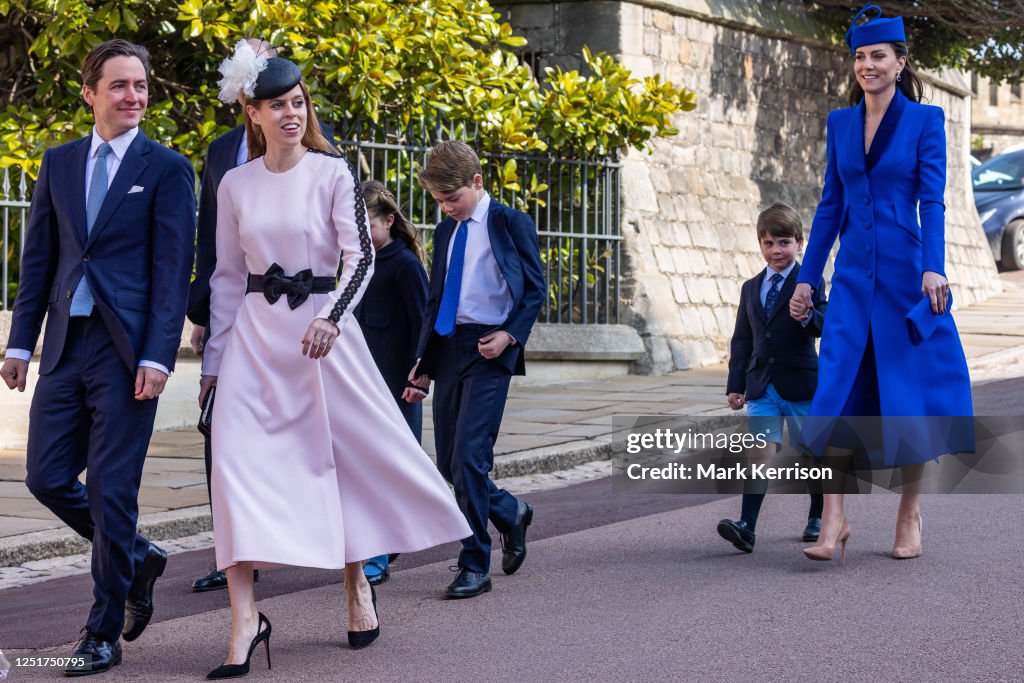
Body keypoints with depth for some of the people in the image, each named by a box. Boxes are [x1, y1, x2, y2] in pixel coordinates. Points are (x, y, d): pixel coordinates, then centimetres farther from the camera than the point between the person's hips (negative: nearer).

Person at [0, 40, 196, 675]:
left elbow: (173, 269, -7)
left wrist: (158, 358, -15)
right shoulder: (59, 163, 12)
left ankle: (104, 635, 10)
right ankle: (138, 559, 29)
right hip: (65, 346, 5)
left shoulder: (167, 168, -2)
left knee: (112, 491, -2)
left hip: (127, 350, -5)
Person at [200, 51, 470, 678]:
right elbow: (228, 275, 13)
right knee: (236, 458, -11)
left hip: (323, 328, -2)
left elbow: (362, 256, -10)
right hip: (255, 332, 2)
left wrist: (331, 318, -27)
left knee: (349, 451, 7)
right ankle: (245, 621, -12)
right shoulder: (235, 186, 7)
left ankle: (358, 584, 31)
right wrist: (213, 361, 13)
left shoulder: (333, 174, -2)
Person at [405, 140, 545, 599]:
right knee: (449, 463, 6)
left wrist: (510, 334, -17)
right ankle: (510, 514, 31)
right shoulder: (446, 232, 16)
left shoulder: (510, 223, -2)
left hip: (489, 350, -7)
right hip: (448, 349, 7)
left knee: (469, 457, -13)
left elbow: (535, 289, -3)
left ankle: (475, 566, -6)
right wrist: (424, 365, 15)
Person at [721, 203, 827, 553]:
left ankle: (818, 518, 29)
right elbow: (741, 339, 15)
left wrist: (808, 316, -37)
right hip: (761, 385, 3)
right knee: (760, 450, -10)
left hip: (801, 383, -3)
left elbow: (826, 324, -15)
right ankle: (747, 527, -19)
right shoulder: (751, 288, 13)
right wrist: (735, 384, 11)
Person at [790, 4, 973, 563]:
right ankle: (833, 520, -9)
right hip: (853, 274, 3)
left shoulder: (925, 120, -1)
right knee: (836, 389, -8)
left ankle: (909, 518, 15)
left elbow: (931, 200, -9)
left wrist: (932, 268, -22)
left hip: (904, 271, -3)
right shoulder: (840, 123, 11)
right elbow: (830, 205, 14)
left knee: (909, 389, 3)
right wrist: (807, 278, 11)